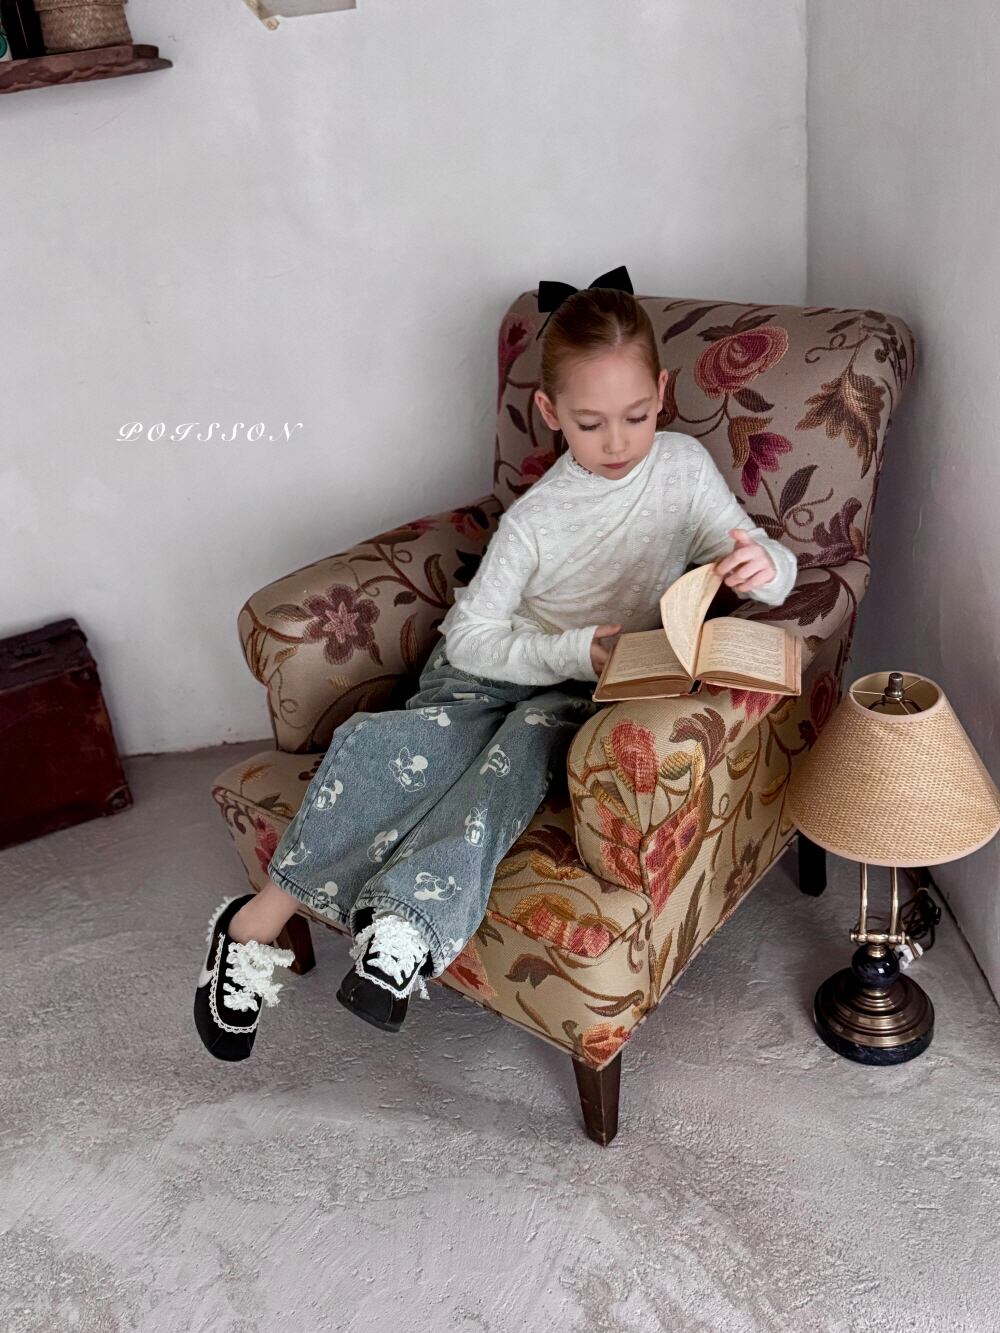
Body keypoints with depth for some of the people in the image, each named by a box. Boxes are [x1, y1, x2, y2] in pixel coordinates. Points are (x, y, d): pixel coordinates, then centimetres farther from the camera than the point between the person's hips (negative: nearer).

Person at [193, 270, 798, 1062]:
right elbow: (473, 635, -11)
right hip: (493, 671, 0)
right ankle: (263, 918, -18)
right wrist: (574, 649, -25)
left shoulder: (684, 468, -5)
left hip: (587, 695, 0)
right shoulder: (536, 517, -10)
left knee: (527, 740, -36)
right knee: (382, 745, -28)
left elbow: (777, 574, -4)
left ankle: (405, 926, -44)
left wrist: (761, 566, -30)